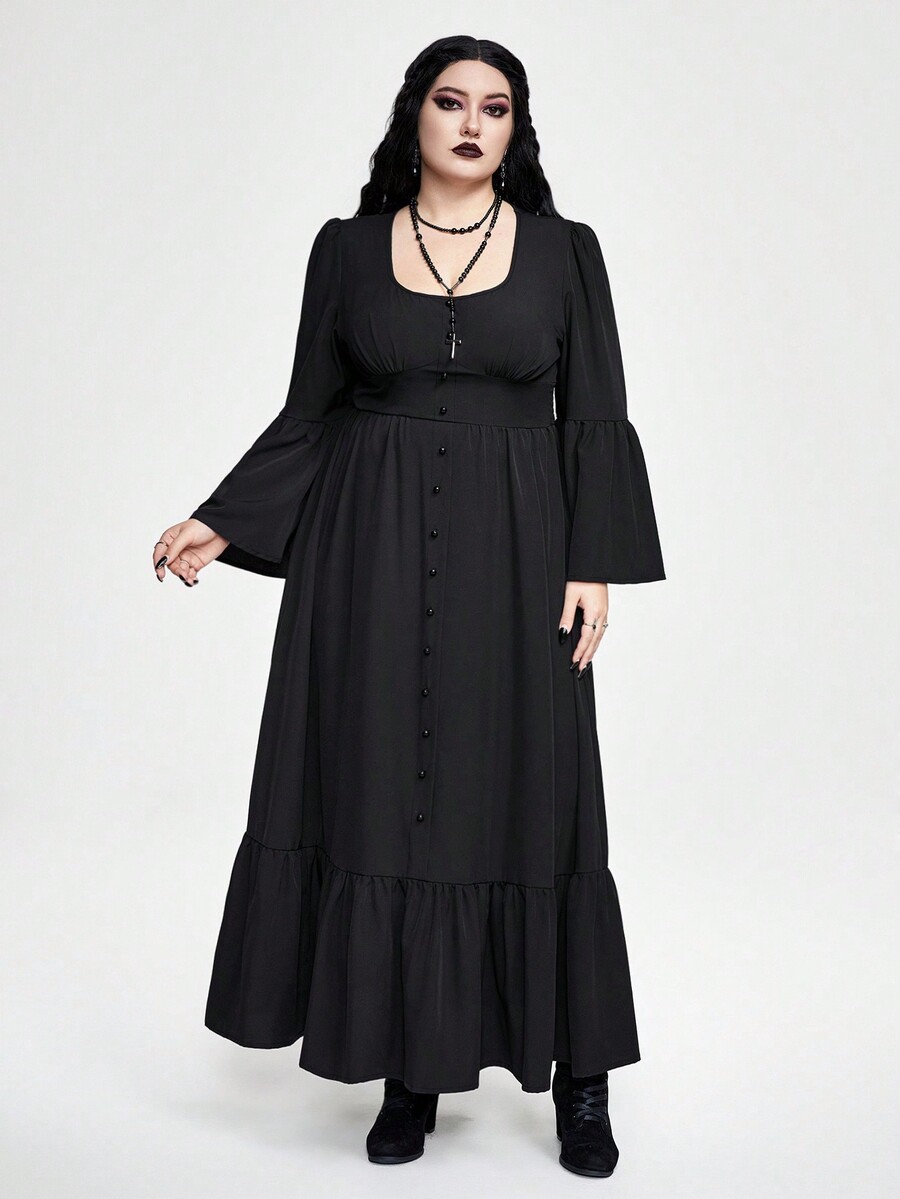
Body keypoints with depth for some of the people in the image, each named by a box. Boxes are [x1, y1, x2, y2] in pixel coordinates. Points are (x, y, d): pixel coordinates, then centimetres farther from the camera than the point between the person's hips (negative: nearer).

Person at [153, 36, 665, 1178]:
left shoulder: (564, 248, 5)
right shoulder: (348, 248, 7)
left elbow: (595, 420, 3)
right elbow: (308, 415, 8)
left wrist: (595, 565, -6)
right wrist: (222, 522, -1)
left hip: (511, 556, -1)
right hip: (372, 558, 1)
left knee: (525, 799, 2)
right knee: (384, 800, 2)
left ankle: (580, 1076, 15)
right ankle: (413, 1069, 16)